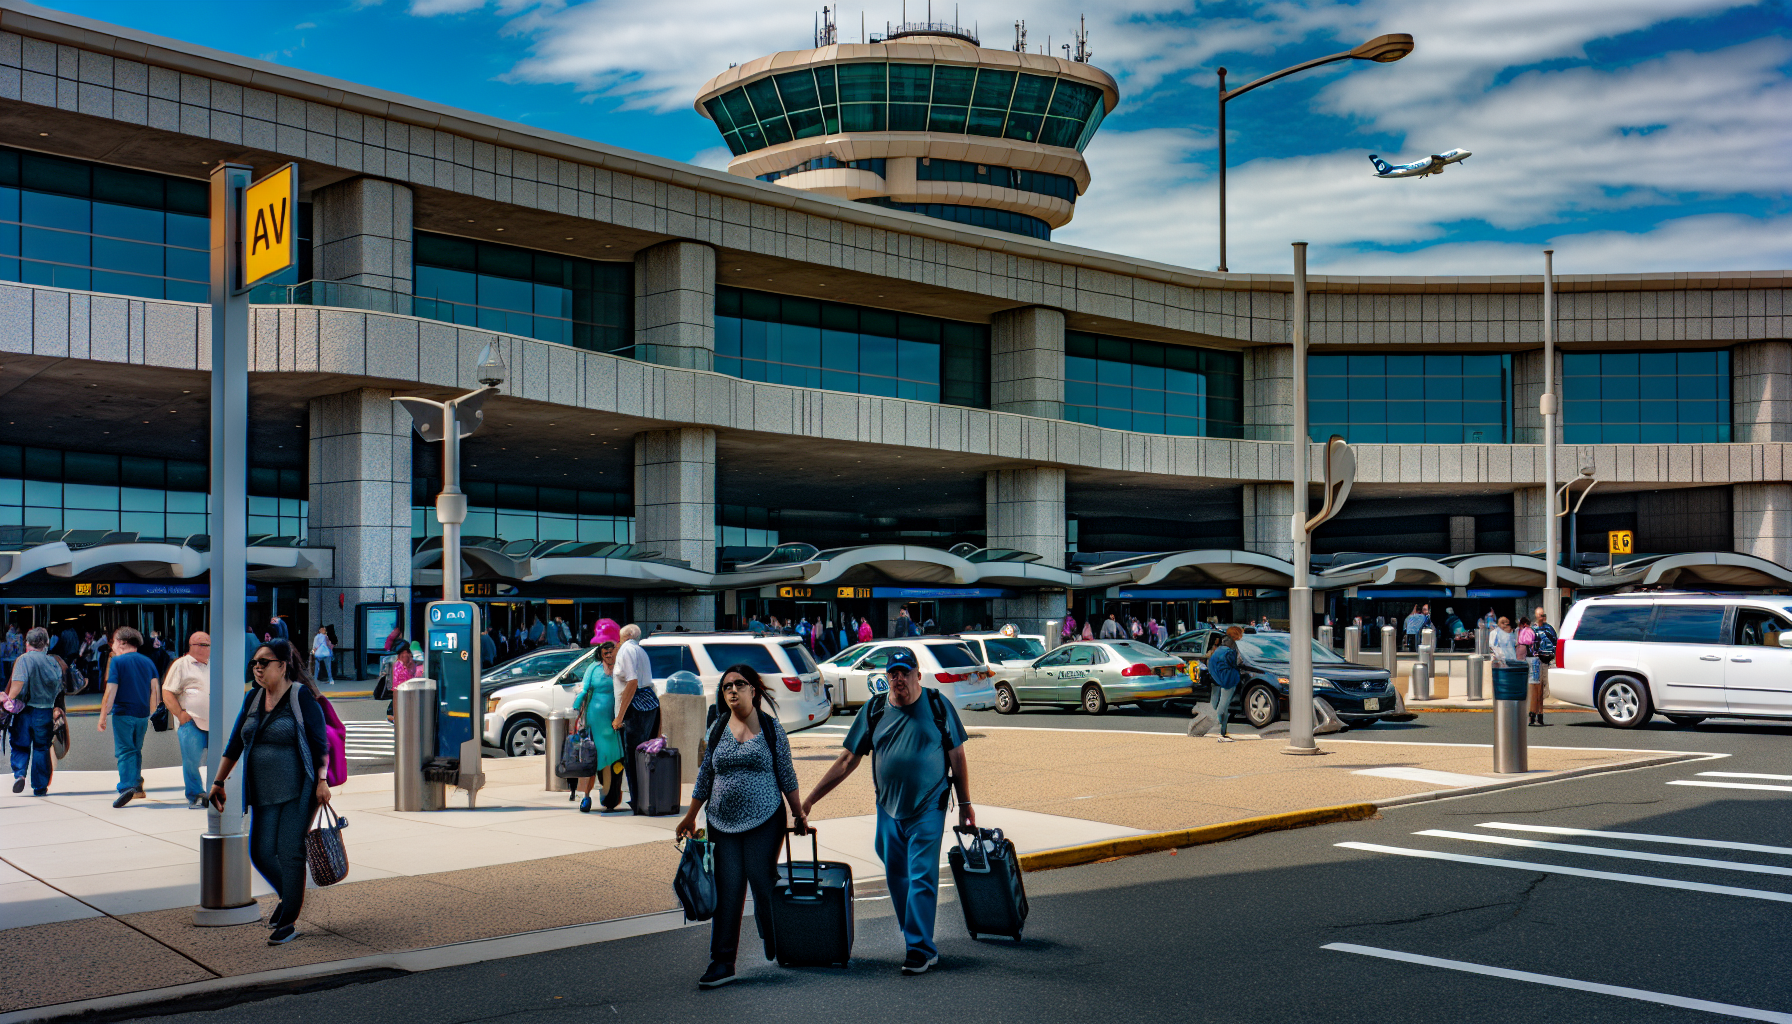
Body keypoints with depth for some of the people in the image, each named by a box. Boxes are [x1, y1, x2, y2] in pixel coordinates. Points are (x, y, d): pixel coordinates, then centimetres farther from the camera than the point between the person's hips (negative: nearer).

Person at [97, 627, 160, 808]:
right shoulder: (148, 662, 9)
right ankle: (137, 785, 19)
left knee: (124, 751, -6)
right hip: (142, 715, 5)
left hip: (123, 713, -5)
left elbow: (110, 692, -10)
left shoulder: (117, 662, -6)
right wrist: (151, 714, 19)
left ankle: (126, 786, -19)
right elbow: (155, 690, 9)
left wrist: (102, 716, -5)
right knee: (136, 750, 18)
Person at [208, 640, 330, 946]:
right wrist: (219, 782, 14)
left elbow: (321, 742, -9)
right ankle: (289, 896, 30)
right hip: (264, 794, 6)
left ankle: (290, 921, 4)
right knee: (260, 853, 4)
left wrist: (322, 780, -15)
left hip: (298, 791, -6)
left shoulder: (302, 696, -9)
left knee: (289, 854, -6)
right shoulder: (252, 698, 9)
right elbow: (235, 743, 14)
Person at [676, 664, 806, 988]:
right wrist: (690, 817, 14)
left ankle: (777, 954, 21)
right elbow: (705, 774, 12)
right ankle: (722, 962, 5)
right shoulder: (718, 729, 7)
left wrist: (799, 816, 7)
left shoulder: (770, 727, 1)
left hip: (764, 821, -2)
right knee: (727, 890, 1)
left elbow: (786, 774, 6)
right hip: (722, 824, 2)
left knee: (763, 886, 1)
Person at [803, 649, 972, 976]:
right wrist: (809, 799, 2)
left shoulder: (938, 706, -3)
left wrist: (965, 804, 2)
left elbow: (957, 757, 3)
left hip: (928, 809, -4)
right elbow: (847, 760, 5)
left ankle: (920, 949, -2)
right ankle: (919, 943, 24)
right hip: (888, 810, 4)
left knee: (921, 877, -7)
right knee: (896, 879, 10)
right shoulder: (874, 710, 2)